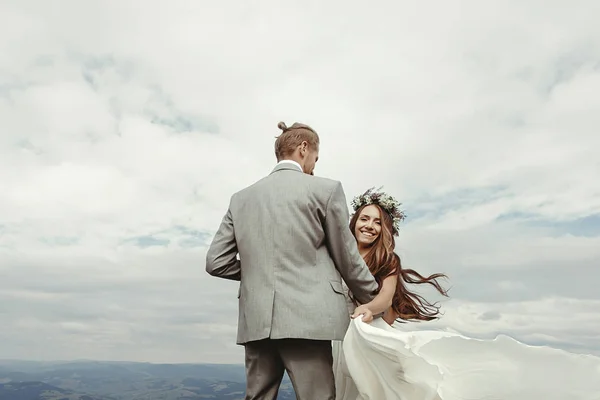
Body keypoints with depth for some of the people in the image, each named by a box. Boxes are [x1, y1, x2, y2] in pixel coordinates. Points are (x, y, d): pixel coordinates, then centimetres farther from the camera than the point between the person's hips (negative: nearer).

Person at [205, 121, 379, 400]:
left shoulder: (241, 197, 11)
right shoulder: (326, 189, 0)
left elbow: (216, 263, 9)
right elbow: (347, 259, 4)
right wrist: (374, 302, 19)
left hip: (256, 321, 5)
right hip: (305, 318, -4)